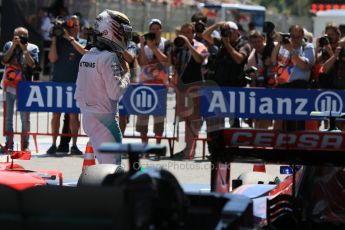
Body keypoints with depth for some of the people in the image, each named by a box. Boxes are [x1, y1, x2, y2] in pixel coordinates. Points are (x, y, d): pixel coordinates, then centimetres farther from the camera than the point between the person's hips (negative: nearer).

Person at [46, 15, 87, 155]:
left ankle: (74, 145, 3)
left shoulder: (81, 42, 7)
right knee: (56, 113, 1)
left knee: (73, 115, 0)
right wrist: (54, 39, -6)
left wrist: (70, 38, -14)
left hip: (75, 83, 0)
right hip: (58, 82, 0)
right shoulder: (58, 41, 6)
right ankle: (54, 144, 5)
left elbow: (84, 51, -15)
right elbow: (53, 58, -6)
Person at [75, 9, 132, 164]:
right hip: (105, 117, -9)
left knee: (103, 162, 15)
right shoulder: (110, 58, -16)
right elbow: (115, 92, -20)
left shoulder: (87, 56, 11)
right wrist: (126, 73, -5)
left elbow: (78, 93, 16)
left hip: (87, 117, 9)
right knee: (112, 163, -8)